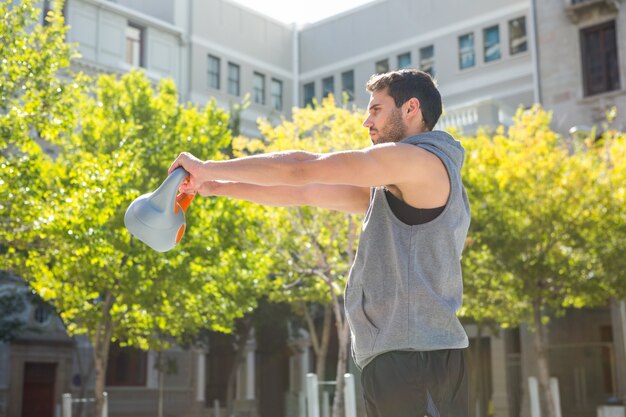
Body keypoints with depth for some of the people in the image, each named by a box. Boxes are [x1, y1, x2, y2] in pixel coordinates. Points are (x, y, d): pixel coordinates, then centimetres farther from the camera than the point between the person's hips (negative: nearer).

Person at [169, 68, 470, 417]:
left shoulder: (417, 158, -7)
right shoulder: (395, 186, 21)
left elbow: (300, 169, -9)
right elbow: (305, 192, 20)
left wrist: (208, 167, -1)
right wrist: (219, 187, 17)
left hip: (412, 360, -9)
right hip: (409, 358, 9)